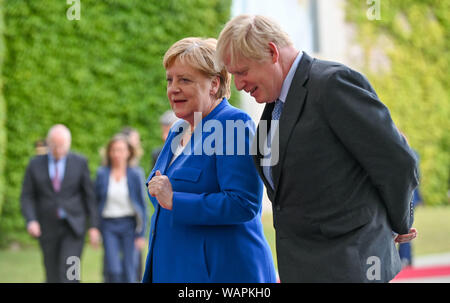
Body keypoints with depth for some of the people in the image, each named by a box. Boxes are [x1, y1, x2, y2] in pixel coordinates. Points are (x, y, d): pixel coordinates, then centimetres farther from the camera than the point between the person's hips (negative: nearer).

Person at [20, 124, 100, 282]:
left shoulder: (80, 162, -3)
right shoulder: (35, 164, 0)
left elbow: (89, 195, 1)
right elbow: (27, 197, 0)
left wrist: (94, 226, -3)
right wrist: (31, 221, -16)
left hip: (73, 227, -2)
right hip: (48, 228, 2)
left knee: (69, 273, -17)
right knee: (53, 276, 9)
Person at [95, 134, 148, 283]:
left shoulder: (134, 175, 0)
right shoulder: (102, 174, 2)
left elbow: (142, 205, 2)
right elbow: (95, 202, 8)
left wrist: (141, 234, -2)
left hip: (129, 225, 0)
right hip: (109, 226, 0)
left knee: (129, 270, 0)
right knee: (113, 269, -10)